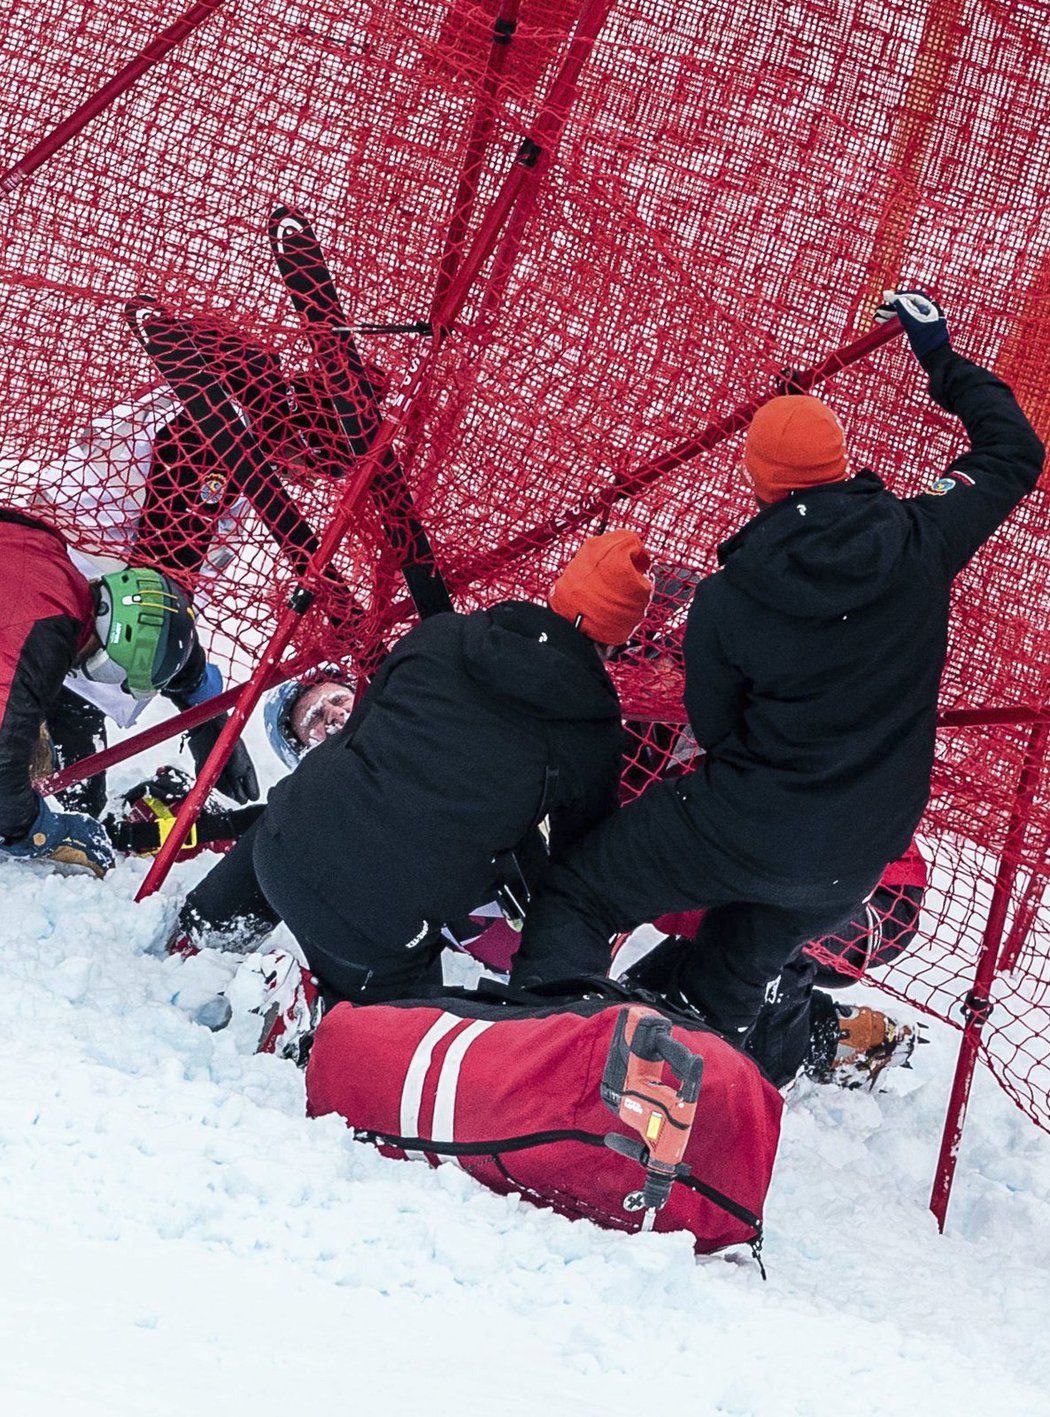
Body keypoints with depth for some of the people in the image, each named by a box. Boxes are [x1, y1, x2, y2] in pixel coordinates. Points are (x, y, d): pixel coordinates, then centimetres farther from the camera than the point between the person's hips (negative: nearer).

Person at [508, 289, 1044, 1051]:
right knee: (729, 983, 27)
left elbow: (712, 728, -3)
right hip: (857, 860, 4)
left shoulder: (725, 600, -18)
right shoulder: (919, 541, -13)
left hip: (743, 831, -4)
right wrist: (943, 358, 15)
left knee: (576, 899, 14)